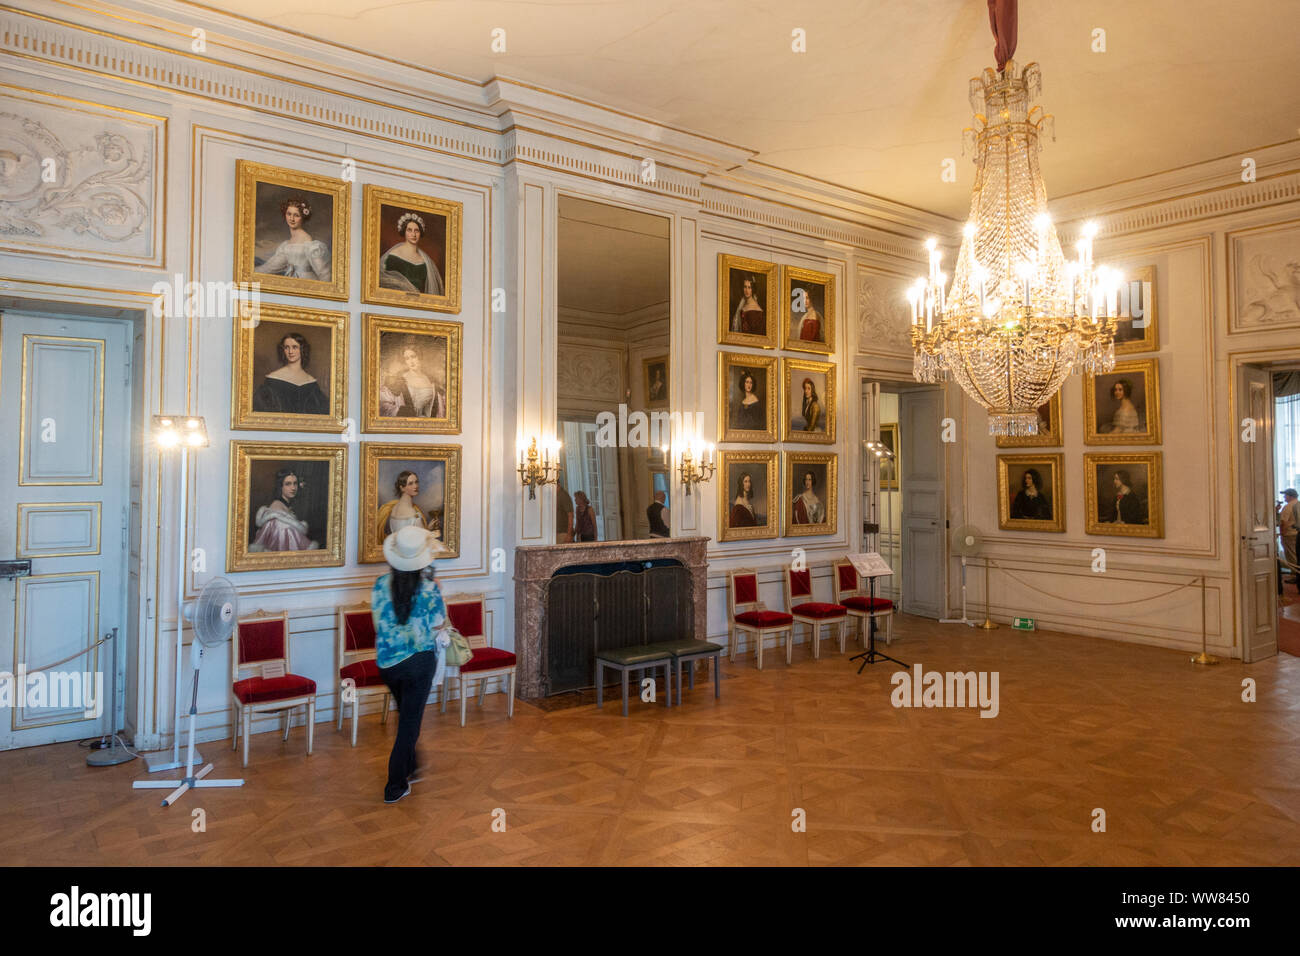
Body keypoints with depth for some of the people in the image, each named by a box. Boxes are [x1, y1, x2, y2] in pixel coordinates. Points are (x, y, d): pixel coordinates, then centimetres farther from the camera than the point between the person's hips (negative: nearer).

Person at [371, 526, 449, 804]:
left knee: (406, 715, 25)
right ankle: (395, 787, 11)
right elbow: (438, 627, -7)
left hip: (386, 663, 4)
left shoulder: (381, 585, -6)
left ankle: (408, 771, 40)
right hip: (419, 661, -4)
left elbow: (378, 620, 5)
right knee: (411, 721, 8)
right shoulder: (429, 588, -16)